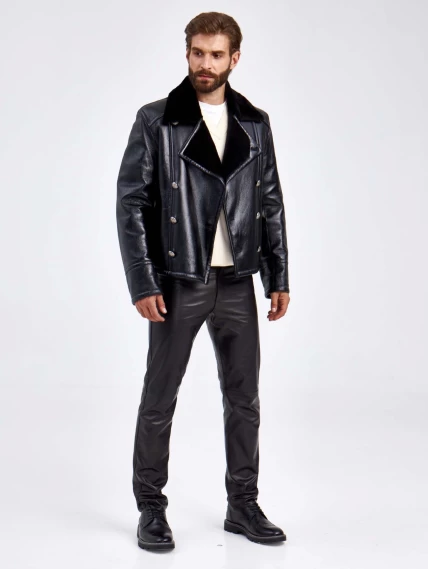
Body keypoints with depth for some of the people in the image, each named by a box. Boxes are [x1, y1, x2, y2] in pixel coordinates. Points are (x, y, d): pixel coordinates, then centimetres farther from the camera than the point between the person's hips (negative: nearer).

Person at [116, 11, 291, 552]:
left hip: (237, 282, 4)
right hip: (178, 282, -3)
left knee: (244, 398, 10)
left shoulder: (255, 123, 8)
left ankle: (242, 505, 25)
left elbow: (272, 204, 11)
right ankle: (151, 508, 20)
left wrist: (279, 276, 6)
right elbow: (131, 204, -6)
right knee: (159, 400, 5)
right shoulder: (156, 120, -3)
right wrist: (142, 284, -12)